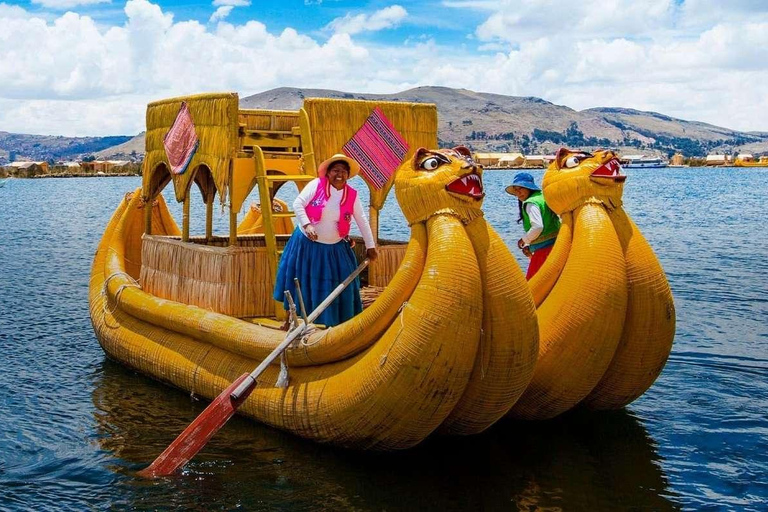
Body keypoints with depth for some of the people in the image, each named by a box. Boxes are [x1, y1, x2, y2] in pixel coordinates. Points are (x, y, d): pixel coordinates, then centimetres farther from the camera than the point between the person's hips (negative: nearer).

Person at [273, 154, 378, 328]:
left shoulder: (352, 195, -4)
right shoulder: (316, 185, -12)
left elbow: (362, 221, 2)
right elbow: (297, 204, -14)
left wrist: (370, 246, 4)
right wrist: (307, 225, -28)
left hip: (334, 248, 2)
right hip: (307, 243, -2)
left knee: (337, 285, 3)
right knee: (298, 280, 9)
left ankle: (334, 322, 18)